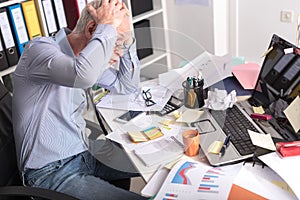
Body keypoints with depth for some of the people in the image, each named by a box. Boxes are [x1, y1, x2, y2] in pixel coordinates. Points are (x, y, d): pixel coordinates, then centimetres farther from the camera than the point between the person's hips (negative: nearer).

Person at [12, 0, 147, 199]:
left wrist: (125, 38, -1)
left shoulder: (84, 56, 5)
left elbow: (127, 85, 12)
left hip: (84, 157, 8)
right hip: (51, 172, -8)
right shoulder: (40, 48, -19)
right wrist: (107, 26, -25)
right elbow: (83, 76, -41)